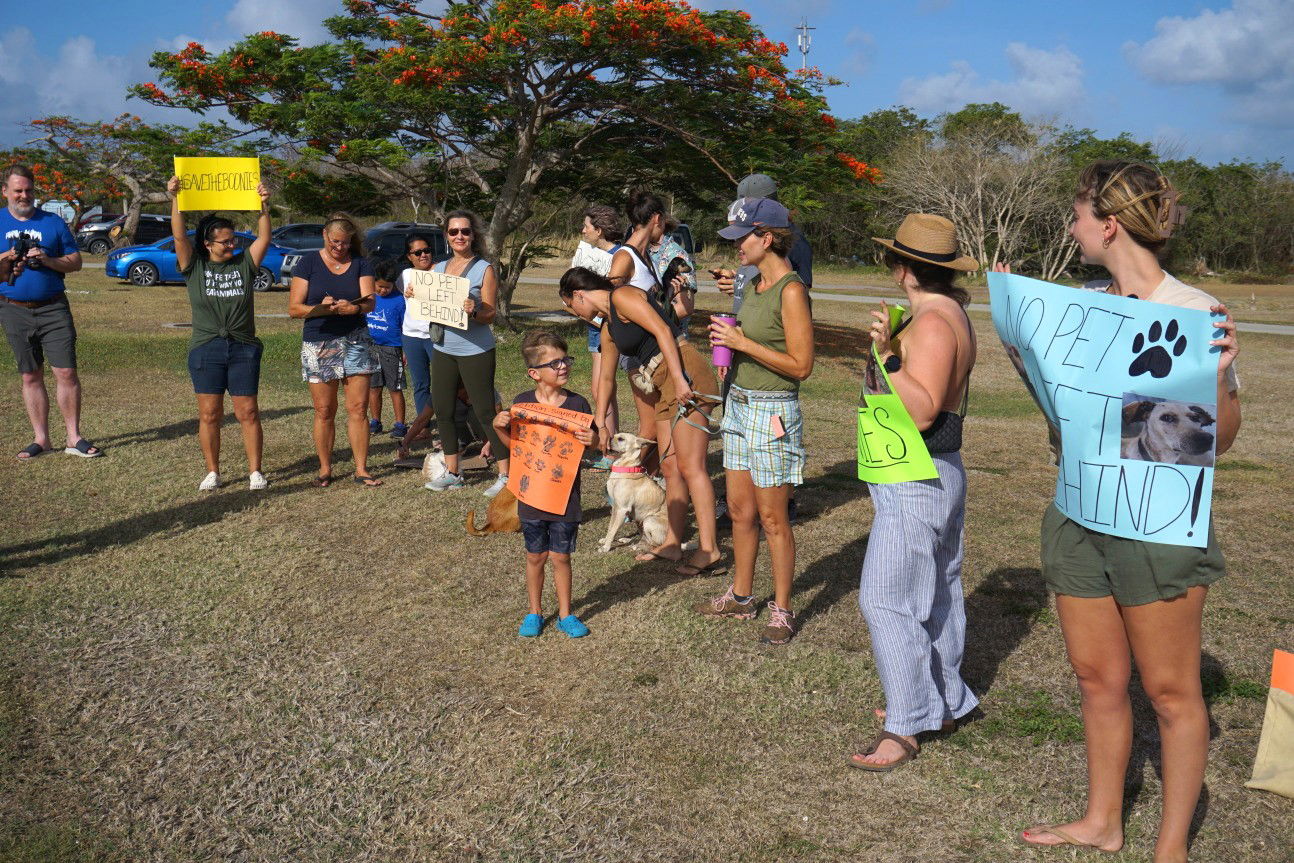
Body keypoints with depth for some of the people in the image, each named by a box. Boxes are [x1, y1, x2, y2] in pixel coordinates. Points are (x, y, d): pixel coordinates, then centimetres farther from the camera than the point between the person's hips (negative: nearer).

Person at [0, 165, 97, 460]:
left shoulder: (53, 222, 6)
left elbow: (75, 261, 5)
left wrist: (48, 260, -12)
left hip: (53, 308, -1)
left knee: (66, 372, -7)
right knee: (30, 376, 8)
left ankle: (74, 438, 2)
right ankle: (41, 439, 15)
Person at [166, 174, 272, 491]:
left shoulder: (244, 264, 6)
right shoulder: (194, 267, 3)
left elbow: (264, 238, -3)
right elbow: (179, 236, -7)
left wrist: (263, 206, -14)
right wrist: (175, 200, -17)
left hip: (244, 348, 0)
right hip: (206, 349, 0)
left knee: (248, 412, 1)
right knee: (209, 414, 4)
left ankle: (255, 471, 9)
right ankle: (212, 472, 15)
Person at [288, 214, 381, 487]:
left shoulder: (360, 264, 6)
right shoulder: (308, 263, 2)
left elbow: (370, 302, -6)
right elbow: (294, 307, -3)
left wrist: (353, 307, -28)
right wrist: (321, 309, -21)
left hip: (355, 341, 1)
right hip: (318, 343, -1)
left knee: (358, 409, -2)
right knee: (324, 411, 4)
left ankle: (361, 469, 6)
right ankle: (325, 469, 16)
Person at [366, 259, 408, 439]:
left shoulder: (399, 300, -5)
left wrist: (405, 351, -5)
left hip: (391, 348, -4)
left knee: (395, 388, 1)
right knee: (373, 387, 10)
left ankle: (400, 424, 8)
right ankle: (375, 422, 20)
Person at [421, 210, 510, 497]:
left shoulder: (484, 269, -6)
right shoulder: (438, 269, 11)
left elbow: (490, 313, -9)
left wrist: (474, 311, -29)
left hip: (475, 351, -6)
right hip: (443, 349, 6)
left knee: (485, 412, -4)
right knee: (442, 411, 10)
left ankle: (505, 474, 3)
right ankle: (451, 473, 23)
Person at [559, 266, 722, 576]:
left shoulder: (622, 297, -6)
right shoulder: (608, 328, 22)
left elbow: (662, 330, -17)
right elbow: (606, 377, 32)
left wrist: (679, 378, -23)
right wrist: (600, 423, 40)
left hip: (686, 376, -10)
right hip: (664, 390, 10)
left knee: (690, 466, -11)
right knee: (670, 468, 12)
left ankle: (709, 550, -9)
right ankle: (672, 543, 20)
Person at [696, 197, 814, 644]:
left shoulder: (791, 291, -17)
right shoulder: (755, 285, 10)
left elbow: (800, 365, -20)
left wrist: (743, 342, -20)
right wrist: (727, 341, 3)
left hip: (773, 411, -8)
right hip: (739, 404, 9)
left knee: (771, 518, 1)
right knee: (739, 511, 16)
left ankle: (781, 609, 14)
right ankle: (741, 595, 30)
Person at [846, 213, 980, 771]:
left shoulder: (932, 322, -21)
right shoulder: (951, 313, 12)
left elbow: (921, 411, -27)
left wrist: (888, 355, -32)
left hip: (916, 482, -11)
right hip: (937, 474, 11)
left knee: (885, 599, -7)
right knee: (936, 593, 19)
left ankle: (904, 729, 1)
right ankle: (944, 701, 33)